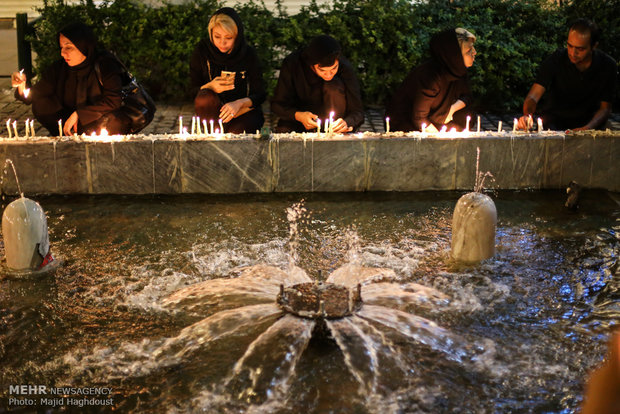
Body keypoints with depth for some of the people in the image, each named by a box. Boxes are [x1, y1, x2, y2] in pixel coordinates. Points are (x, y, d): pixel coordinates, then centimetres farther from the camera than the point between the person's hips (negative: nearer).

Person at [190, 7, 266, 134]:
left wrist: (239, 103, -27)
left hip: (244, 110, -2)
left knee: (236, 132, -35)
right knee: (204, 97, -32)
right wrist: (209, 87, -27)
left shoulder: (248, 54, -8)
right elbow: (193, 91, -3)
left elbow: (260, 94, -6)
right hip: (213, 113, 2)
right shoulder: (202, 51, -6)